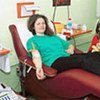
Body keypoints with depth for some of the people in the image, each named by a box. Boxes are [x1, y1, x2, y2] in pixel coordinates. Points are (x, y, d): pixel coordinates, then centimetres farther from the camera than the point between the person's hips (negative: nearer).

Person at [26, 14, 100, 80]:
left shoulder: (54, 37, 32)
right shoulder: (32, 41, 14)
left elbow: (71, 45, 33)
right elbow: (36, 56, -6)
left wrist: (70, 49, 7)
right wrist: (39, 67, -27)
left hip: (69, 58, 6)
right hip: (55, 62, -6)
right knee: (82, 59, -35)